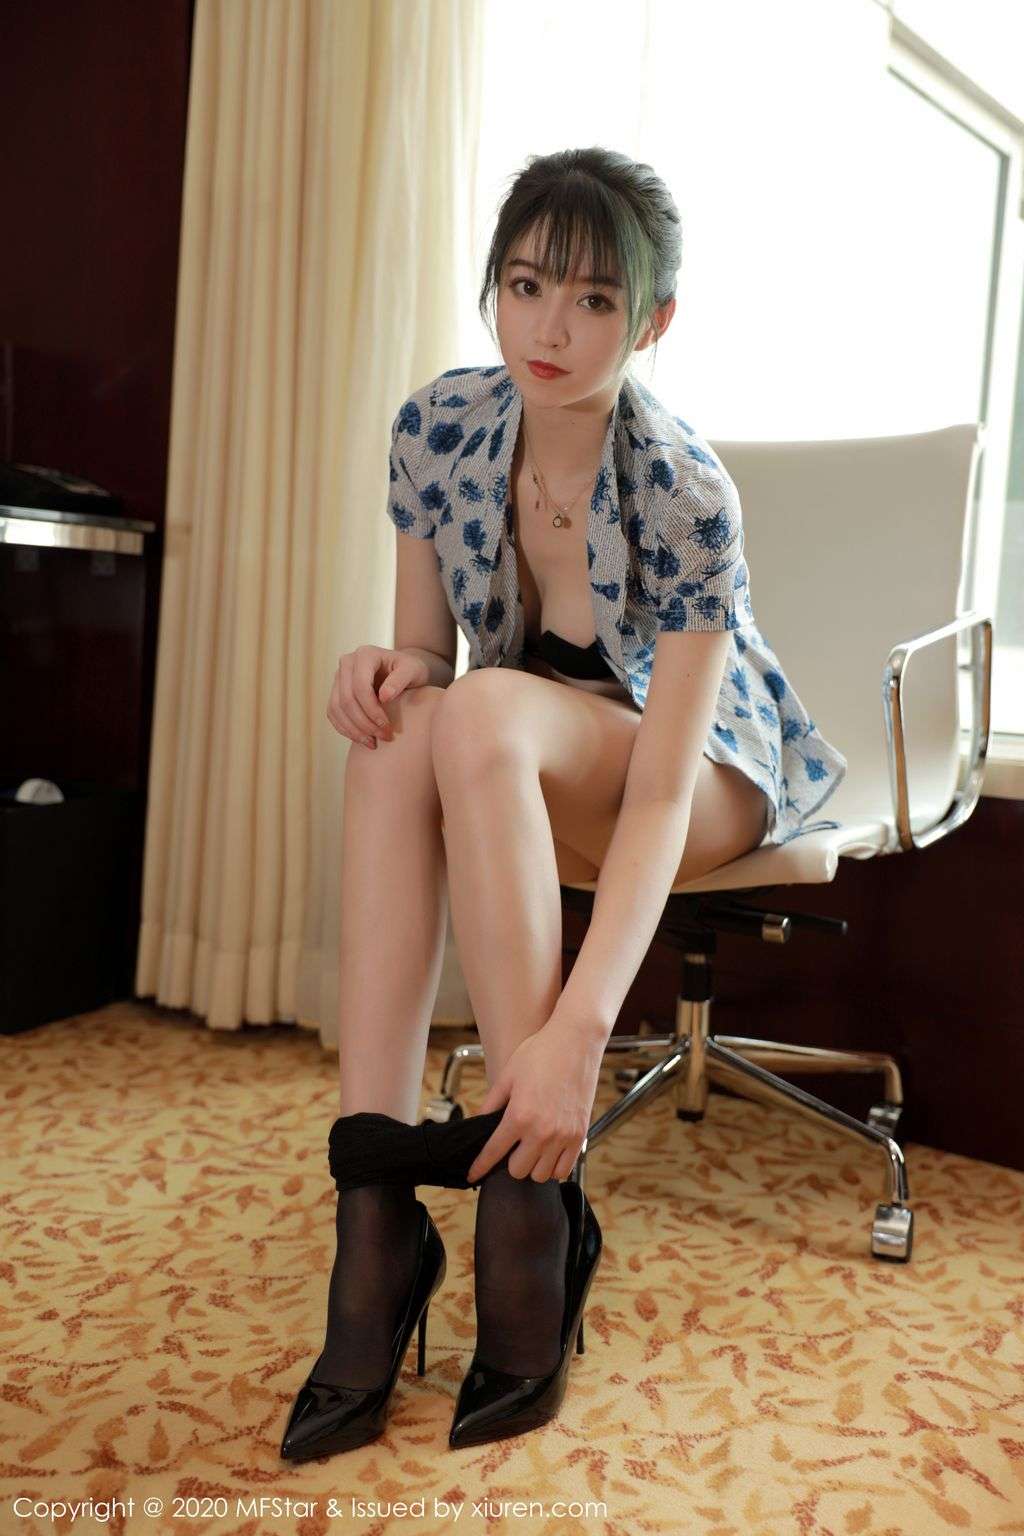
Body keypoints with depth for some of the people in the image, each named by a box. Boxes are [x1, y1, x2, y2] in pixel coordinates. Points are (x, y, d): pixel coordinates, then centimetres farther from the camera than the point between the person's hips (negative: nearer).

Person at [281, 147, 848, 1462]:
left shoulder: (686, 496, -25)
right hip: (524, 776, 4)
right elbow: (424, 648, -3)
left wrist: (578, 1029, -40)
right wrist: (389, 667, -28)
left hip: (709, 770, -4)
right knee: (399, 730, -30)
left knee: (486, 714, -35)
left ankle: (533, 1207, -30)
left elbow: (661, 791, -30)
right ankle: (374, 1197, -31)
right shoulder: (436, 431, -11)